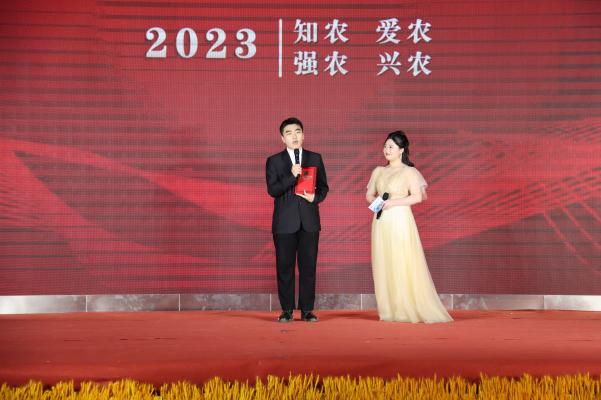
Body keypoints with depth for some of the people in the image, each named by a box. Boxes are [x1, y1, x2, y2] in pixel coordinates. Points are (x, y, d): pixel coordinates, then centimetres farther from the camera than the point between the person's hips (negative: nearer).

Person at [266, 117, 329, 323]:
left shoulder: (315, 158, 10)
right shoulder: (274, 161, 3)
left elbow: (323, 186, 11)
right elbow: (272, 190, -7)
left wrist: (315, 197, -10)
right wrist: (291, 176, -19)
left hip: (309, 221, 2)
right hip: (285, 223, -1)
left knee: (308, 267, 2)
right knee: (285, 268, 1)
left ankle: (307, 310, 9)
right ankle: (287, 311, 9)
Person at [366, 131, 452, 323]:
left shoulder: (408, 172, -1)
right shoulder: (378, 171, 15)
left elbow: (417, 197, -10)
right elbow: (369, 195, 15)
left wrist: (393, 202, -17)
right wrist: (376, 201, -7)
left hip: (400, 222, -5)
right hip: (381, 223, 5)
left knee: (404, 265, -6)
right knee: (383, 265, 2)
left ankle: (409, 310, 0)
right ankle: (390, 311, 7)